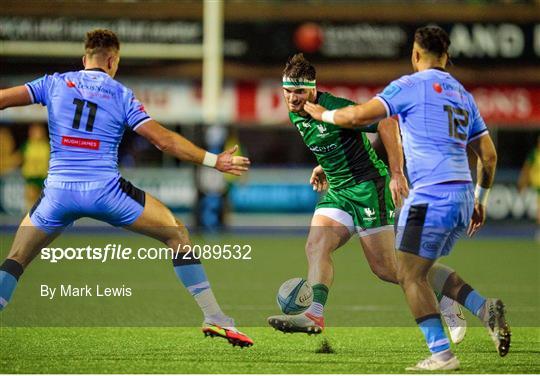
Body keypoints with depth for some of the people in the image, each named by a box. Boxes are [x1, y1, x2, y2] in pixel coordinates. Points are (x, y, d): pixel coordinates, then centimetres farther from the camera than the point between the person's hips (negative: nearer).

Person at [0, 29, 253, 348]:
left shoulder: (55, 84, 11)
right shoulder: (122, 95, 8)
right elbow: (164, 139, 2)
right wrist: (214, 161, 7)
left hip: (58, 191, 2)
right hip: (106, 190, -2)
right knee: (177, 233, 13)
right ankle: (213, 318, 7)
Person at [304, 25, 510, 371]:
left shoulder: (411, 85, -4)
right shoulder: (463, 95, 18)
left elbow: (360, 116, -11)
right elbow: (489, 156, 18)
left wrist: (322, 113, 7)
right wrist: (481, 200, 28)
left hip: (431, 196, -8)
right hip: (463, 197, 8)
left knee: (411, 277, -1)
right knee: (426, 269, 22)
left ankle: (442, 354, -7)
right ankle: (486, 309, 5)